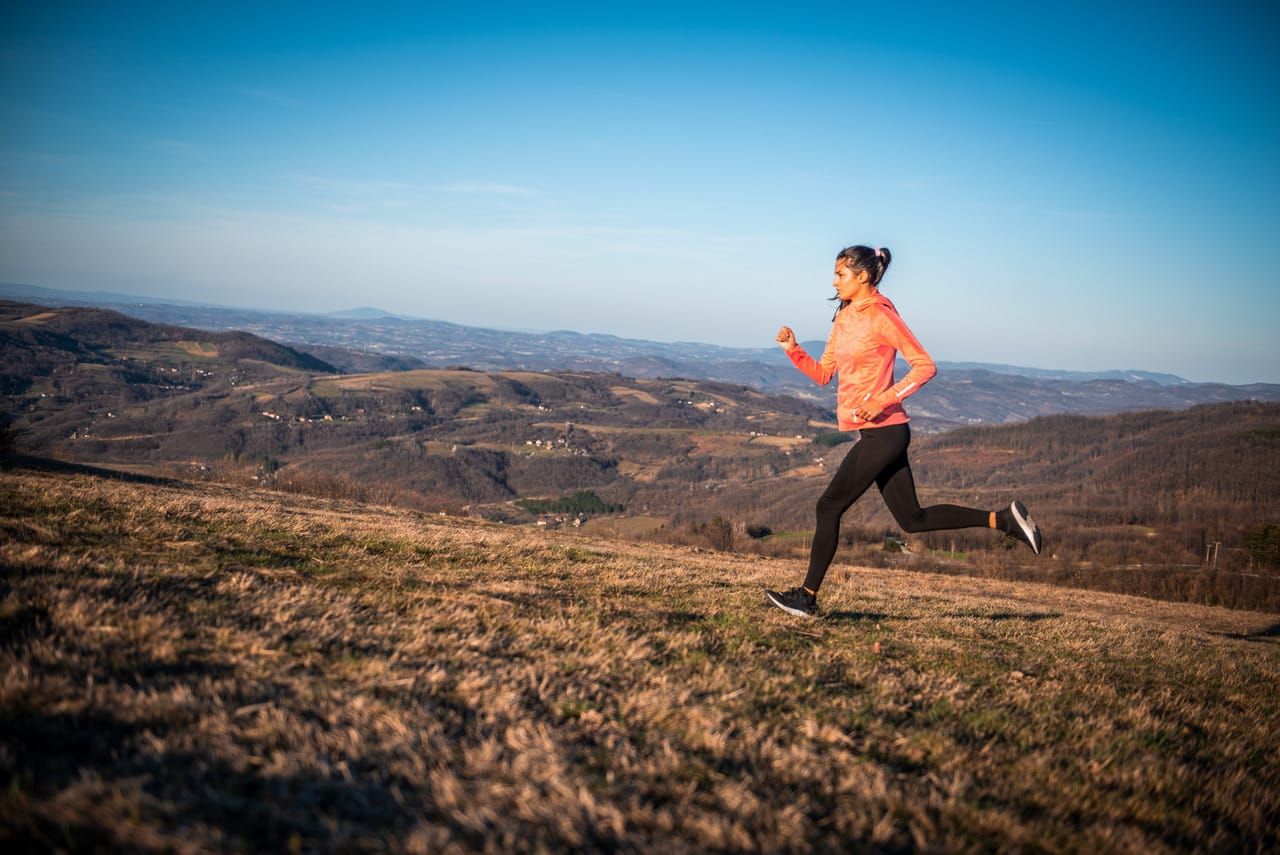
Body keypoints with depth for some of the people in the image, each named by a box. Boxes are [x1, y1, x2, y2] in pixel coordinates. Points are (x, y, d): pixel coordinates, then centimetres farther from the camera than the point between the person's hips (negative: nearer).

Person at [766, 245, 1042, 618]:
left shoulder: (881, 316, -12)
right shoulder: (844, 317, 15)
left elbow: (925, 366, -14)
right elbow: (823, 373, 17)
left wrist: (883, 400, -21)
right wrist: (793, 349, 1)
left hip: (882, 431, -9)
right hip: (878, 434, 9)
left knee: (829, 506, -4)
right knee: (913, 519, 10)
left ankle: (807, 597, 4)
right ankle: (1002, 519, 15)